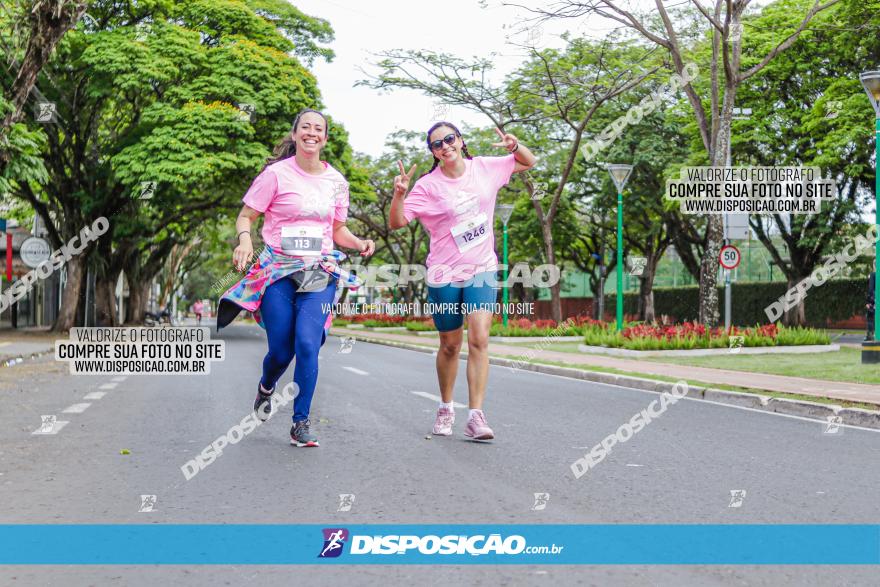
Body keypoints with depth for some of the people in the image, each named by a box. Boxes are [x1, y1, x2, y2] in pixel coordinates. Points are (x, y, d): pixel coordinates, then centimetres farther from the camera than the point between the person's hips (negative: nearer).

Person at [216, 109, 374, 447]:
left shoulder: (336, 181, 10)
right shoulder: (277, 174, -2)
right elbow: (245, 216, 0)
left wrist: (359, 243, 0)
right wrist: (244, 238, -21)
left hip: (320, 275, 2)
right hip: (278, 271, -2)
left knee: (307, 344, -16)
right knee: (281, 350, 1)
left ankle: (301, 423, -3)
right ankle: (266, 388, 38)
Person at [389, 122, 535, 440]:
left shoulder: (484, 168, 2)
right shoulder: (428, 186, -7)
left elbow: (528, 163, 16)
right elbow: (396, 223, -12)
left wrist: (515, 146, -6)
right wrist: (399, 193, -30)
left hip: (482, 270, 1)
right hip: (444, 274, -1)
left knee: (479, 339, -15)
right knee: (450, 345, 11)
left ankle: (476, 416, -14)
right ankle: (446, 409, 32)